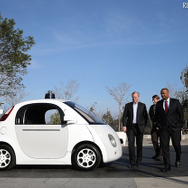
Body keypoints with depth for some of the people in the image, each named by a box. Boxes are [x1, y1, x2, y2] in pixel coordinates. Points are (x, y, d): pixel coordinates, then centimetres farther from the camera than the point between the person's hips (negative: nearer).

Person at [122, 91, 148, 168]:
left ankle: (138, 162, 14)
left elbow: (146, 117, 9)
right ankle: (132, 162, -2)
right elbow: (125, 116, 3)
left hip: (139, 127, 0)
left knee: (139, 145, 3)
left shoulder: (142, 105, 6)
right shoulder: (128, 105, 7)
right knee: (131, 144, -9)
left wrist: (144, 126, 1)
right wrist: (124, 126, -8)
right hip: (130, 127, 0)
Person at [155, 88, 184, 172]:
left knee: (176, 145, 2)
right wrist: (158, 125, 5)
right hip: (163, 128, 2)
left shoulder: (175, 102, 2)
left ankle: (178, 160, 31)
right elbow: (156, 116, 15)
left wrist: (179, 125, -2)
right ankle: (167, 165, 1)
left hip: (174, 127, -2)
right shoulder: (159, 104, 8)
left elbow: (181, 114, 4)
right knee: (164, 146, -4)